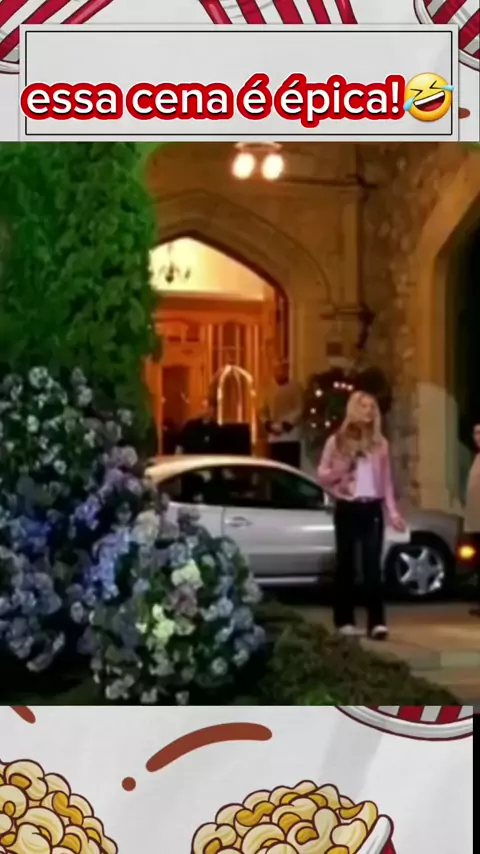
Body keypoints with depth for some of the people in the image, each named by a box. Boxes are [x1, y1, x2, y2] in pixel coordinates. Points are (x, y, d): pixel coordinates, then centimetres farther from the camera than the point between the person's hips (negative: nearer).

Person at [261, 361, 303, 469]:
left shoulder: (295, 387, 0)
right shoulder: (270, 388, 9)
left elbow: (299, 410, -7)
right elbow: (264, 410, 11)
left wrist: (285, 425, -15)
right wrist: (268, 424, -6)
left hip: (290, 437, -3)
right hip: (274, 438, 3)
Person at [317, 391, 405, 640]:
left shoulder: (380, 443, 11)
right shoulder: (336, 441, 3)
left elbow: (386, 481, 11)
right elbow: (322, 475, 4)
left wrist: (392, 511, 4)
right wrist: (340, 469, -16)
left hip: (372, 509, 2)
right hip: (347, 509, -1)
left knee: (372, 565, -5)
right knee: (346, 564, 3)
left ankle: (376, 622, -8)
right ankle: (345, 621, 9)